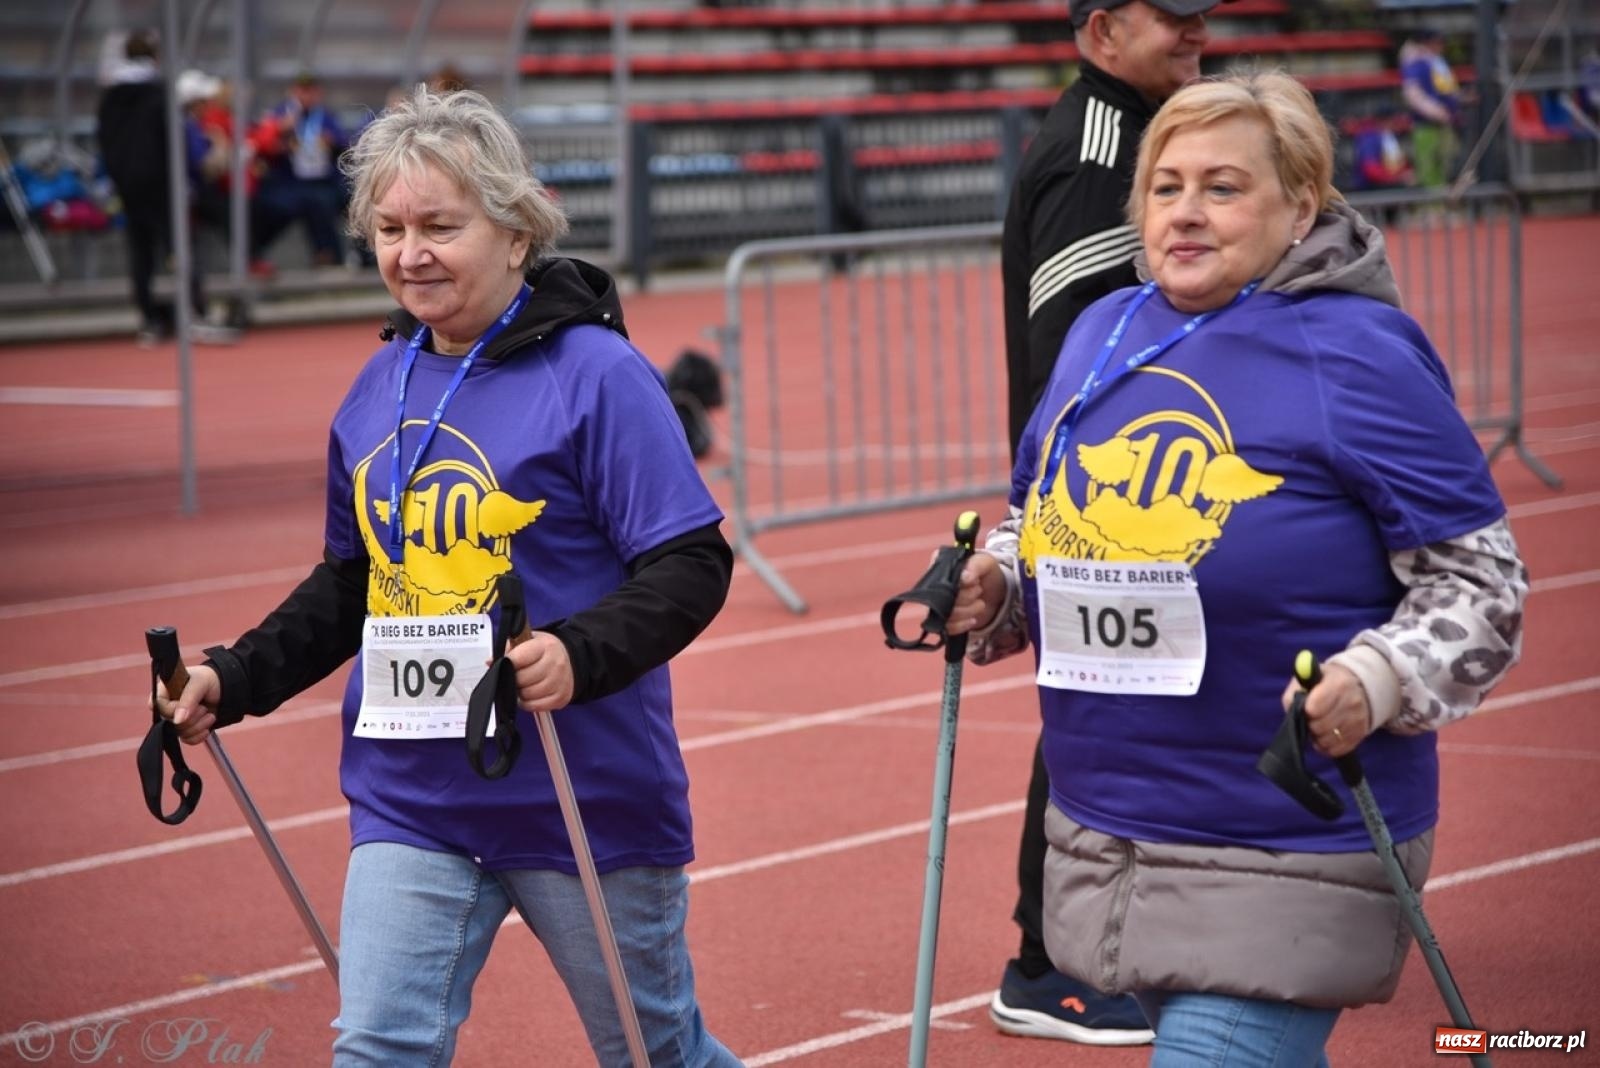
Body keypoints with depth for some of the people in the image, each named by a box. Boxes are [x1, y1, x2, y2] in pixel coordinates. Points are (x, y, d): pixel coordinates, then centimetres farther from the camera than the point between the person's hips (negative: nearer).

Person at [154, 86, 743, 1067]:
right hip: (410, 802, 5)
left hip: (584, 798, -5)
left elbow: (692, 566, -15)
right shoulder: (380, 387, 8)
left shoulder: (595, 373, -12)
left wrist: (580, 655, -32)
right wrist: (236, 678, 7)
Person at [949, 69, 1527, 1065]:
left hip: (1288, 860, -7)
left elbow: (1482, 581, -9)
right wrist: (992, 589, 1)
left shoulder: (1357, 355, -10)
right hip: (1103, 833, 7)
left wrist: (1376, 682, -24)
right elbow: (1046, 525, 22)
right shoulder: (1103, 335, 8)